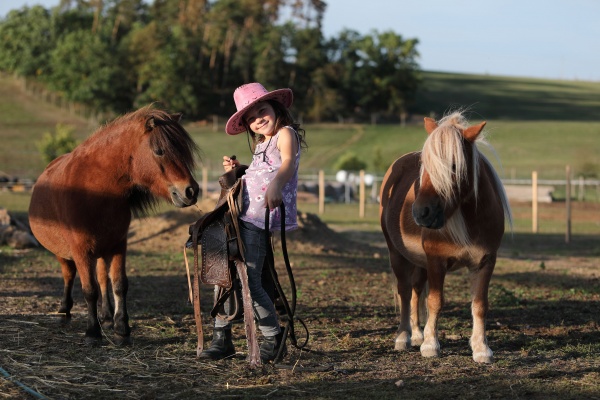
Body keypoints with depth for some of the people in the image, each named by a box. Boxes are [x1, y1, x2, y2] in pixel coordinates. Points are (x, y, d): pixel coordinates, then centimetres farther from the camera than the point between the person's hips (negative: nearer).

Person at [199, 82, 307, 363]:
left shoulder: (285, 133, -4)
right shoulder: (262, 144, 24)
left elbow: (288, 163, -25)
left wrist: (275, 186, -46)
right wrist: (236, 171, 15)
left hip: (259, 216, -10)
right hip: (240, 213, 10)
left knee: (249, 280, -14)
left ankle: (273, 339, 0)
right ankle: (221, 338, 16)